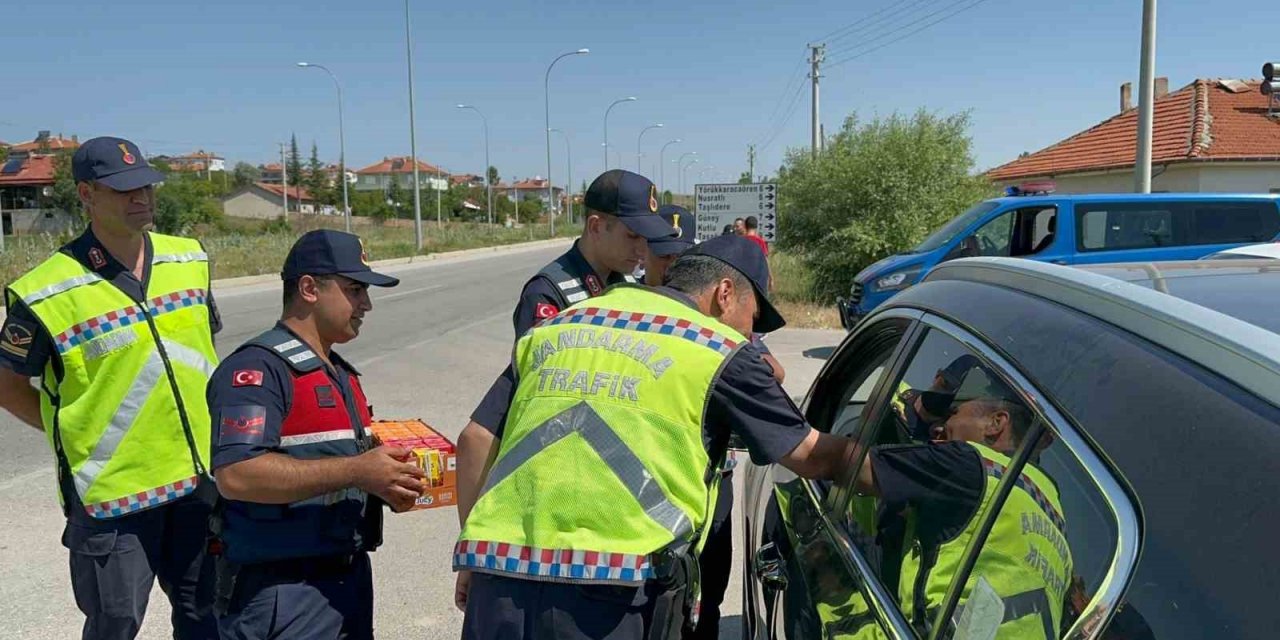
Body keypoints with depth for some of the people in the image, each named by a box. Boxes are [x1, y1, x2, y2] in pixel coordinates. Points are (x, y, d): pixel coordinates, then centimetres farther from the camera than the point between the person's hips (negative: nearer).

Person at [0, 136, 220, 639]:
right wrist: (78, 434, -3)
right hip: (112, 490, -4)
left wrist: (197, 424, 11)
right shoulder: (46, 293, -14)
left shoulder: (191, 261, 2)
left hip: (201, 477, 5)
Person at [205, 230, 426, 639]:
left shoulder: (341, 373, 17)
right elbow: (236, 475, -27)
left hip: (351, 579, 9)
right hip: (279, 590, -9)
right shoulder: (257, 369, -14)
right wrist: (357, 471, -25)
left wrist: (387, 483, 5)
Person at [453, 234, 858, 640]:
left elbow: (478, 443, 19)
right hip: (613, 591, -4)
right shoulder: (718, 351, 3)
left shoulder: (551, 330, 17)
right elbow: (810, 456, 8)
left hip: (497, 580, 5)